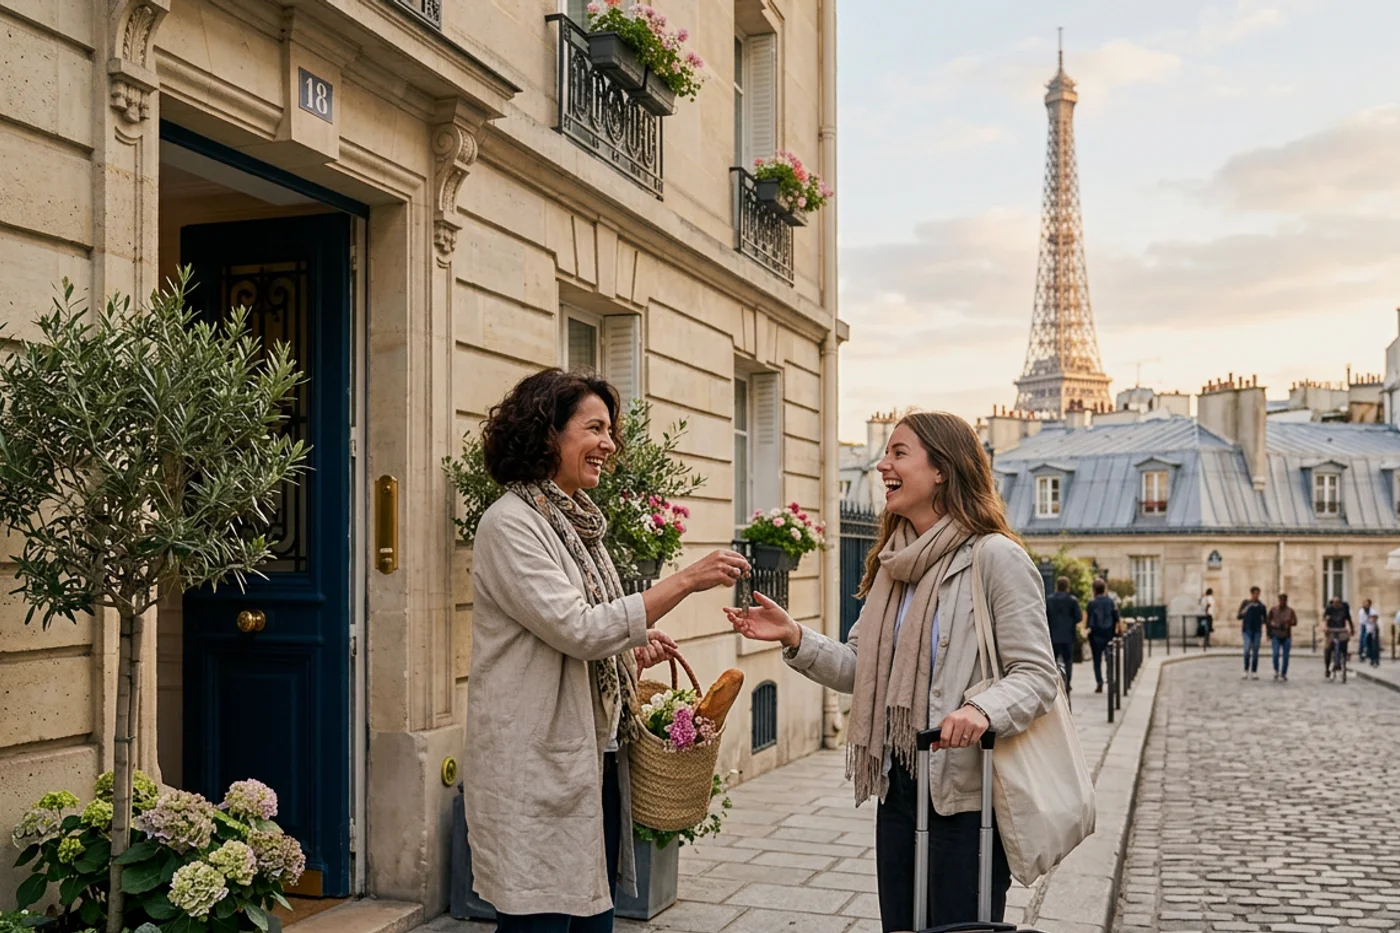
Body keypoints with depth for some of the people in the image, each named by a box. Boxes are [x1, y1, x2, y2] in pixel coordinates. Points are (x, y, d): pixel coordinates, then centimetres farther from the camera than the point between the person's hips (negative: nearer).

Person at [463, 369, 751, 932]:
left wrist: (631, 655, 3)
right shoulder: (510, 524, -12)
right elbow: (574, 629, -20)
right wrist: (685, 581, -20)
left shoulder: (577, 525, 14)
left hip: (595, 759, 9)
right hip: (537, 770, -8)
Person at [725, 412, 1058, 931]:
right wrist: (794, 638, -4)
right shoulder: (894, 562, 11)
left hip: (966, 794, -7)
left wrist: (982, 709, -34)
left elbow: (1036, 674, -15)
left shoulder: (994, 557, -13)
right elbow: (859, 669, 11)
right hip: (898, 788, 7)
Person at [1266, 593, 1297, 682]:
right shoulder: (1273, 610, 5)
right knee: (1276, 654, -14)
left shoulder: (1290, 611, 3)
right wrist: (1269, 634, 9)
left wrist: (1289, 622, -21)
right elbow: (1269, 622, 10)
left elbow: (1295, 622, 1)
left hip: (1286, 636, 1)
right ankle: (1276, 671, 6)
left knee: (1286, 656, 1)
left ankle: (1283, 674, 14)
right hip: (1276, 636, -1)